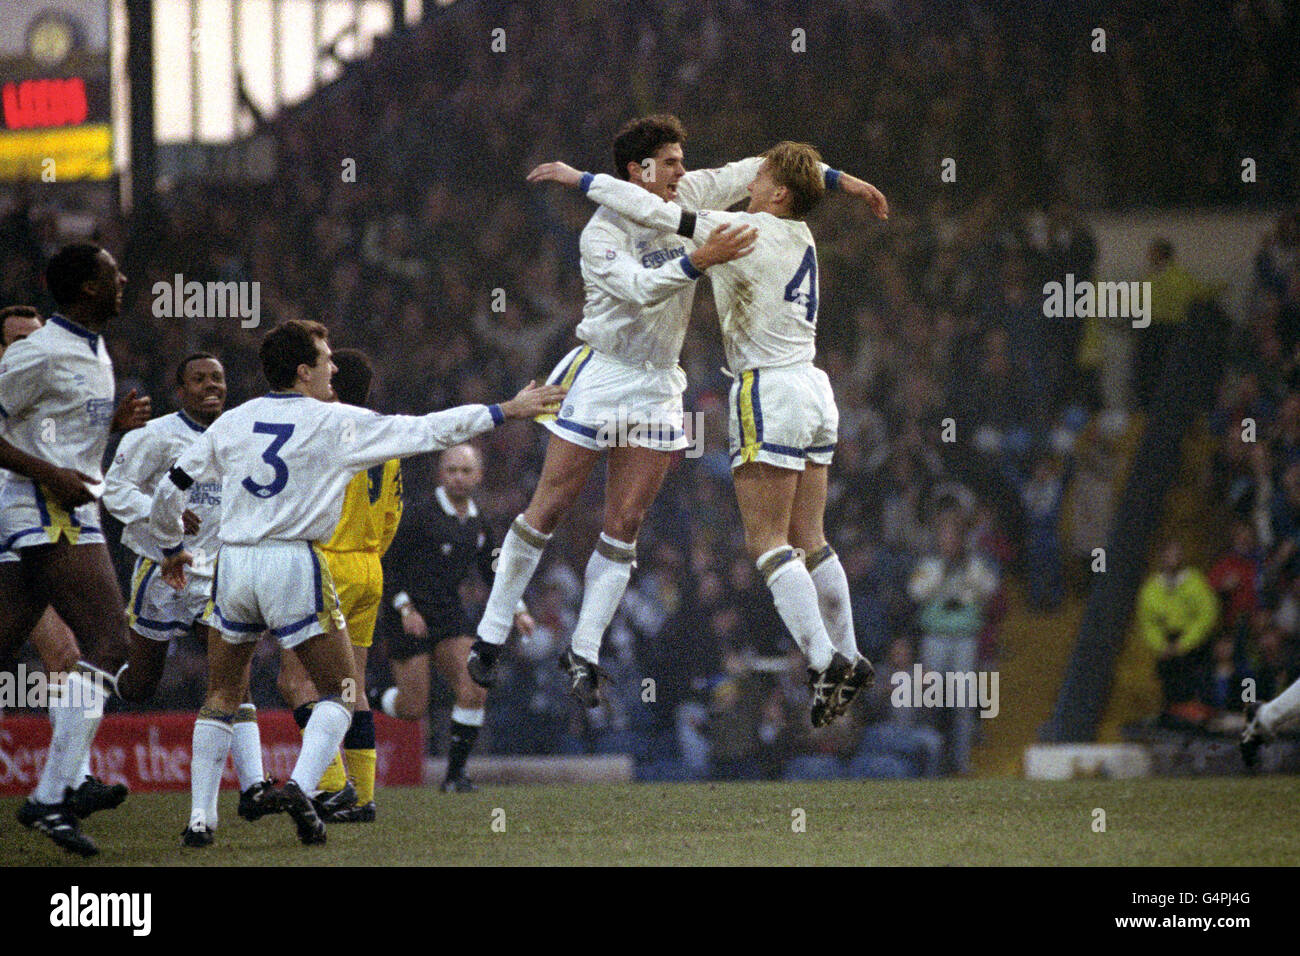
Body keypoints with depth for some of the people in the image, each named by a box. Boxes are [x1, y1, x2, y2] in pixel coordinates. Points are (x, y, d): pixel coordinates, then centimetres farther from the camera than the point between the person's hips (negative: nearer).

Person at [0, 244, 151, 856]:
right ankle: (50, 798, -20)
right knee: (107, 644, -16)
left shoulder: (94, 352, 19)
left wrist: (115, 423, 13)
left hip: (68, 513, 10)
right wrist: (51, 475, -21)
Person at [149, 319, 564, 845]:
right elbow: (429, 430, 4)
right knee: (340, 692, 8)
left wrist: (172, 547, 30)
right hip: (292, 564, -4)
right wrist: (506, 410, 13)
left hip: (232, 564, 4)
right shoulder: (338, 423, 0)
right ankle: (301, 786, -15)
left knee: (221, 696, 16)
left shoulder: (232, 422, 10)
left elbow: (170, 490, 11)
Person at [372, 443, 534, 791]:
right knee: (414, 708, -6)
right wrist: (406, 609, -19)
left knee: (474, 691, -13)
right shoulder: (420, 513, -13)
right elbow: (386, 563, -11)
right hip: (409, 617, -5)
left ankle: (455, 774, -2)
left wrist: (519, 610, 6)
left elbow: (494, 572, 20)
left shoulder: (478, 524, 7)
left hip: (449, 613, 5)